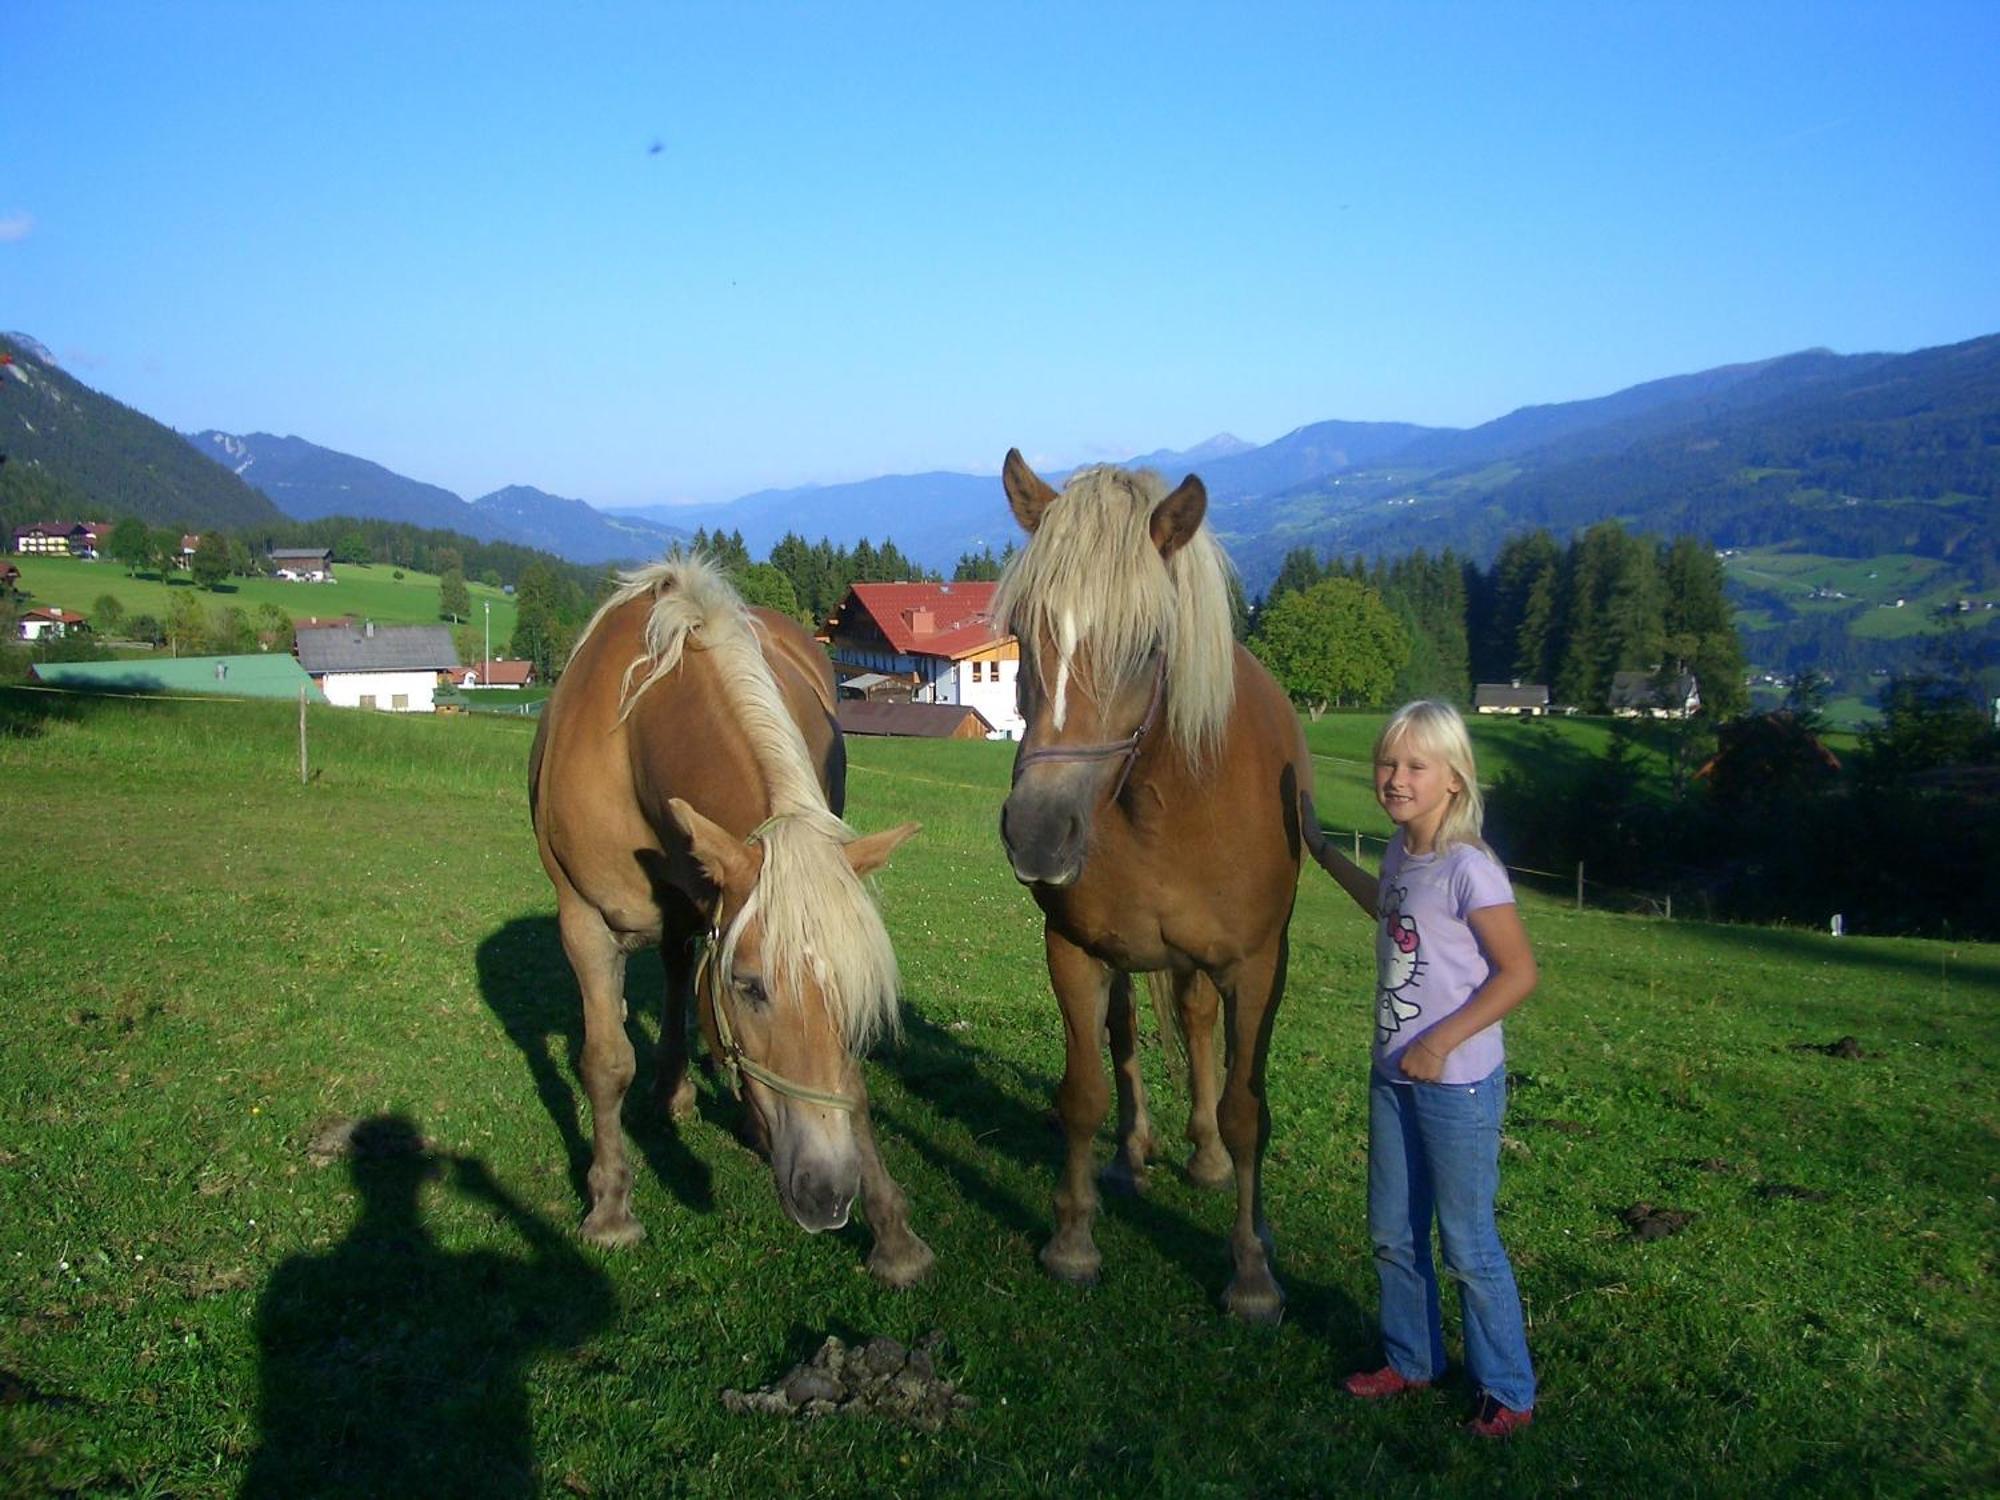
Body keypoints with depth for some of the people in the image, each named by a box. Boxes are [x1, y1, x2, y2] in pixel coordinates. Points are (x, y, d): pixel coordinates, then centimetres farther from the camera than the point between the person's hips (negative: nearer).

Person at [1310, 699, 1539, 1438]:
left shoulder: (1468, 867, -20)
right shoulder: (1402, 852, 4)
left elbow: (1519, 971, -19)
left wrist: (1441, 1042, -23)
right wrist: (1326, 855, 30)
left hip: (1457, 1084, -8)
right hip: (1393, 1076, 8)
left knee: (1467, 1245, 4)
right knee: (1392, 1234, 18)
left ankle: (1509, 1393, 21)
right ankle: (1411, 1359, 36)